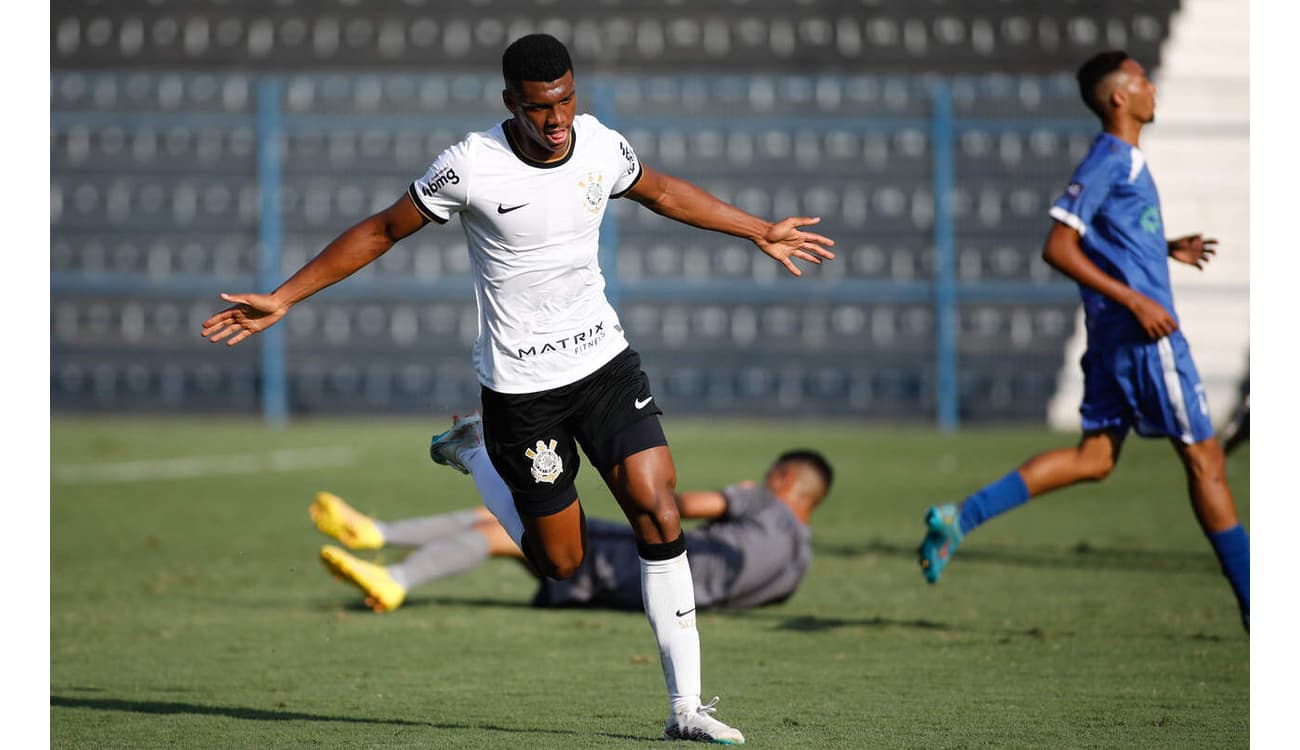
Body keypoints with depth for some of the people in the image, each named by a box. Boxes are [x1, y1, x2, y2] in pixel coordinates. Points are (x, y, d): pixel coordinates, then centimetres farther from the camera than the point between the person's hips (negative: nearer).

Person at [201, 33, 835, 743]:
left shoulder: (601, 146, -3)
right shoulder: (471, 166, -16)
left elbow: (663, 192, 19)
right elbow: (382, 231, -5)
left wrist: (760, 232, 29)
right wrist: (281, 299, -6)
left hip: (605, 362, 4)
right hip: (521, 385, -4)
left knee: (659, 515, -10)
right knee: (560, 559, 2)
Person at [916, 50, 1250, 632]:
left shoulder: (1125, 161, 16)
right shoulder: (1107, 162, -13)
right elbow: (1059, 248, -19)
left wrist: (1168, 250, 21)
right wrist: (1136, 301, -22)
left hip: (1116, 336, 10)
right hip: (1142, 334, -10)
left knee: (1094, 458, 6)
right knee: (1203, 457, -3)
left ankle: (960, 518, -2)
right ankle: (1257, 605, 2)